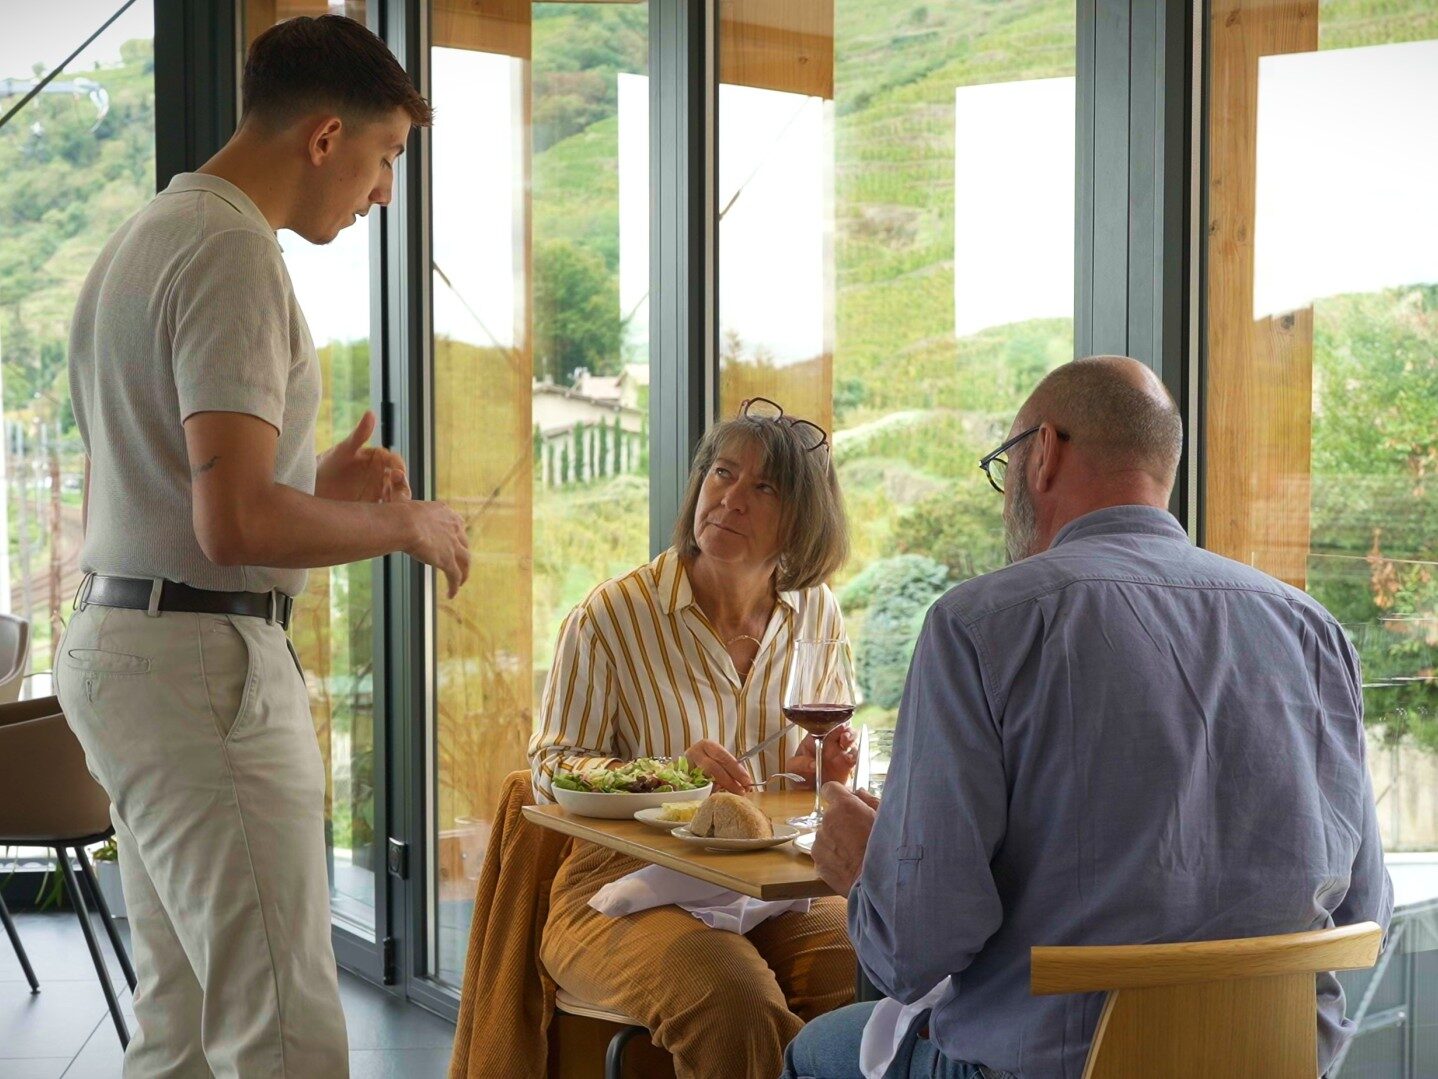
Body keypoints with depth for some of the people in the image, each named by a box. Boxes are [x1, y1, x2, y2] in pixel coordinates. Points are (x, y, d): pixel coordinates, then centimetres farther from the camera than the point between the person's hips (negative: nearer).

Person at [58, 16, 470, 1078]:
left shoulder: (150, 236, 18)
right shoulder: (232, 253, -14)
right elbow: (237, 524, -23)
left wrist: (317, 491, 14)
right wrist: (404, 526, -8)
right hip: (203, 662, -11)